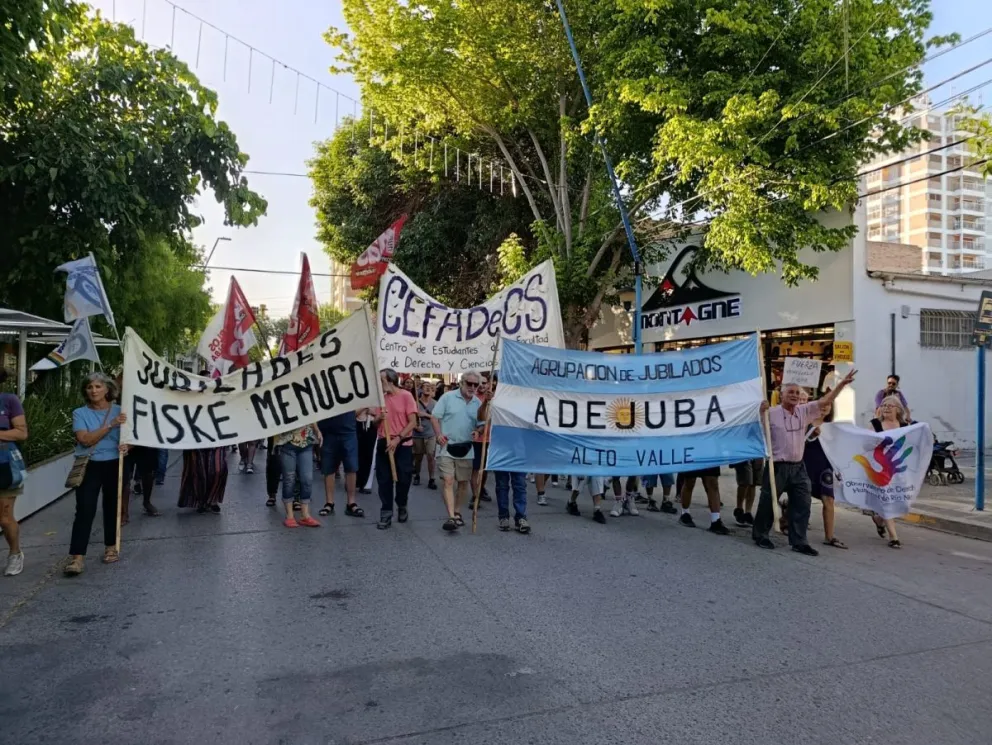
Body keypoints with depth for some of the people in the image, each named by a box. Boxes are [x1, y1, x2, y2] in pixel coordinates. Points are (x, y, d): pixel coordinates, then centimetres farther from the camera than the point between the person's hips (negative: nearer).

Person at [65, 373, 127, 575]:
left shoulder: (119, 411, 1)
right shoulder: (80, 413, -2)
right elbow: (85, 439, -14)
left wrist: (126, 446, -18)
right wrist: (110, 425, -23)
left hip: (114, 465, 2)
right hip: (89, 466, -1)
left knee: (112, 506, 13)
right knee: (84, 510, -8)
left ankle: (111, 547, 28)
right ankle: (76, 557, -10)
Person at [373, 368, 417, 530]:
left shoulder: (406, 395, -8)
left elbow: (412, 422, -10)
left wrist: (397, 439, -17)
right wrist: (379, 418, -10)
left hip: (403, 444, -3)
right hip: (384, 443, 4)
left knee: (403, 478, 5)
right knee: (384, 480, 2)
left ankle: (402, 507, 29)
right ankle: (386, 513, 10)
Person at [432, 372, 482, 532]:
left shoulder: (478, 403, 6)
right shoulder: (448, 397, -5)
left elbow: (481, 425, 11)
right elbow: (434, 417, -4)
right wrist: (439, 434, -17)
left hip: (466, 450, 4)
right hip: (447, 447, -4)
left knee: (463, 482, 12)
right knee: (448, 481, -10)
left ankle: (457, 513, 27)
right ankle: (451, 517, -12)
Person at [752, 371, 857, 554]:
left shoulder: (804, 412, 7)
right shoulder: (771, 413, -9)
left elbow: (824, 401, 4)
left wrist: (842, 384, -3)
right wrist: (760, 413, -24)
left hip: (798, 467, 5)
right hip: (777, 467, -5)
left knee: (802, 505, 6)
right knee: (768, 503, 4)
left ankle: (799, 542, 14)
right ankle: (760, 535, 21)